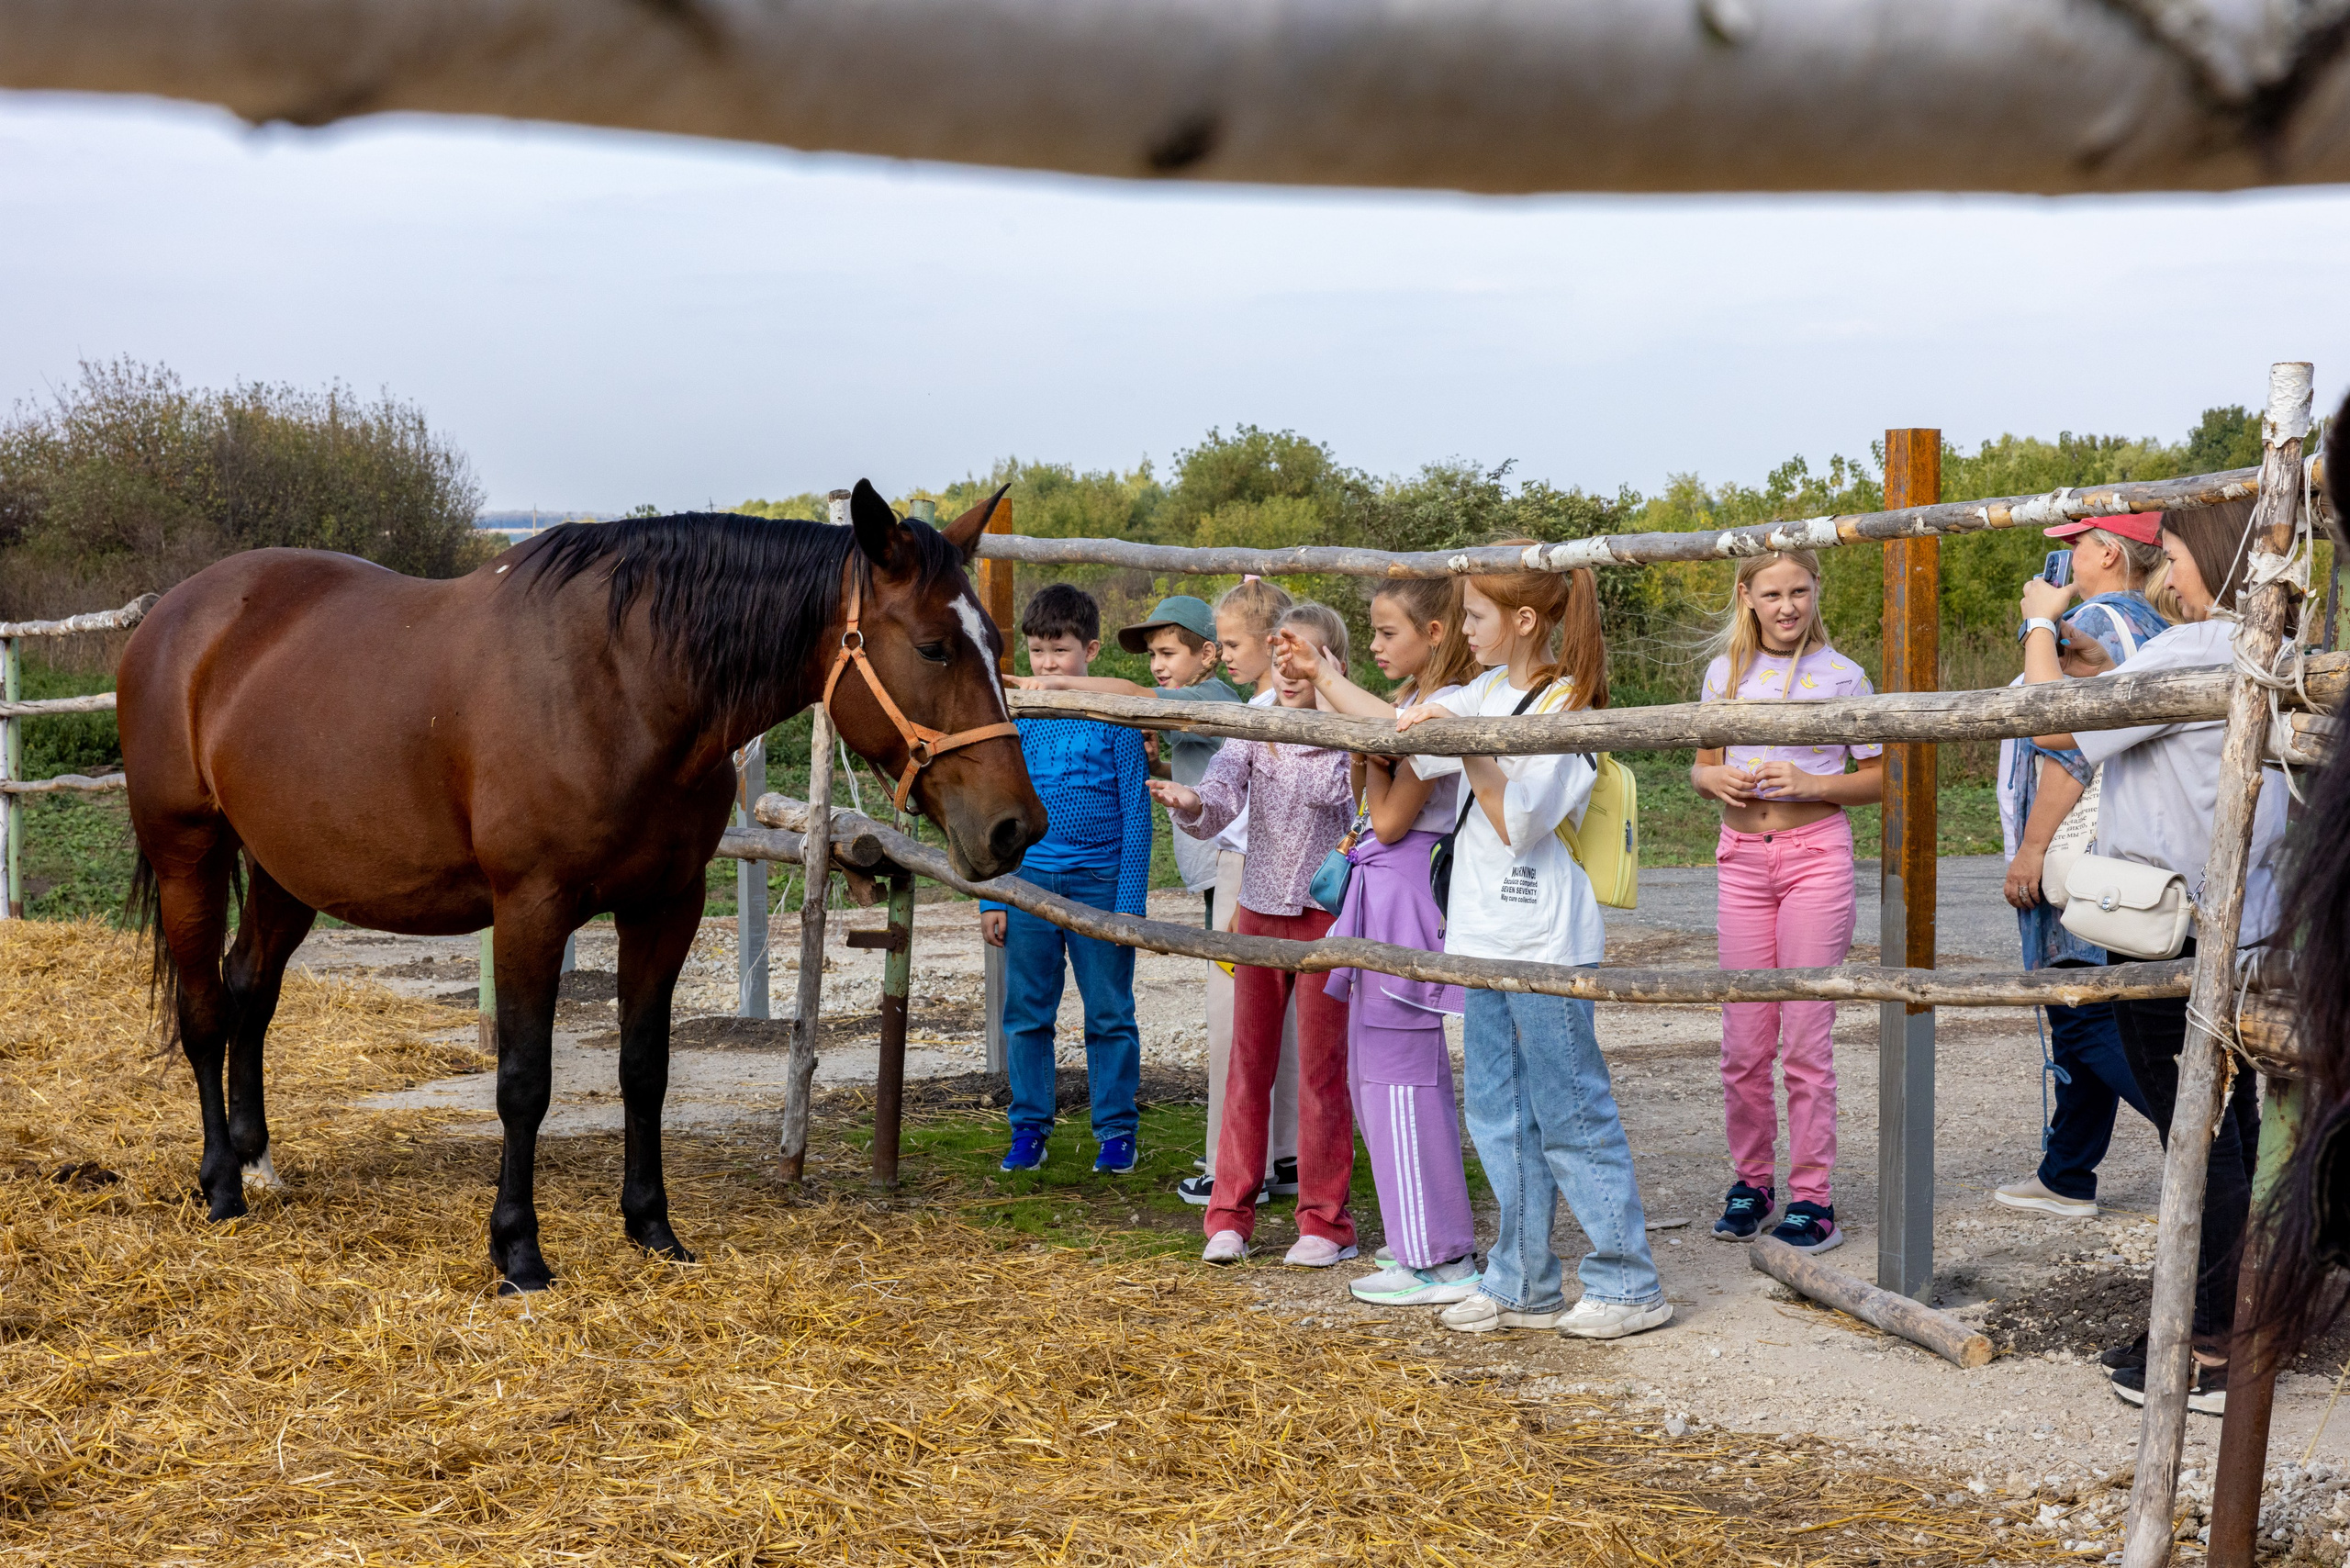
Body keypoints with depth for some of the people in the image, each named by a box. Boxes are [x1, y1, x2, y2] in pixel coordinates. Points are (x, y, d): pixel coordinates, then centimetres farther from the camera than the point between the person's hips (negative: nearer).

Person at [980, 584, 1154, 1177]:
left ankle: (1116, 1130, 17)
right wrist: (992, 897, 5)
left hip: (1100, 882, -2)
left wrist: (1129, 902, -7)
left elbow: (1136, 815, -3)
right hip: (1029, 881, 3)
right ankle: (1029, 1128, 19)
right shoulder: (1018, 718, 4)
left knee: (1110, 1015, 5)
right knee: (1025, 1013, 7)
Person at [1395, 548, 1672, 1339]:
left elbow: (1519, 821, -19)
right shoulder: (1485, 692, 11)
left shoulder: (1567, 708, -13)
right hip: (1484, 934, 8)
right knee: (1500, 1117, 12)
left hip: (1543, 945, -8)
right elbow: (1396, 730, 20)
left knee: (1572, 1116, -1)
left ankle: (1629, 1284, 9)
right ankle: (1524, 1285, 22)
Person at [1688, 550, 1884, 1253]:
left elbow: (1881, 777, 2)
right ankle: (1751, 1180, 19)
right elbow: (1703, 763, 17)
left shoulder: (1841, 676, -1)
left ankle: (1812, 1195, 4)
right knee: (1744, 1041, 4)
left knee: (1807, 1037, -4)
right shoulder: (1725, 673, 9)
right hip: (1741, 856, 3)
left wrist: (1811, 784, -13)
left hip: (1816, 853, -3)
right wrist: (1715, 779, -6)